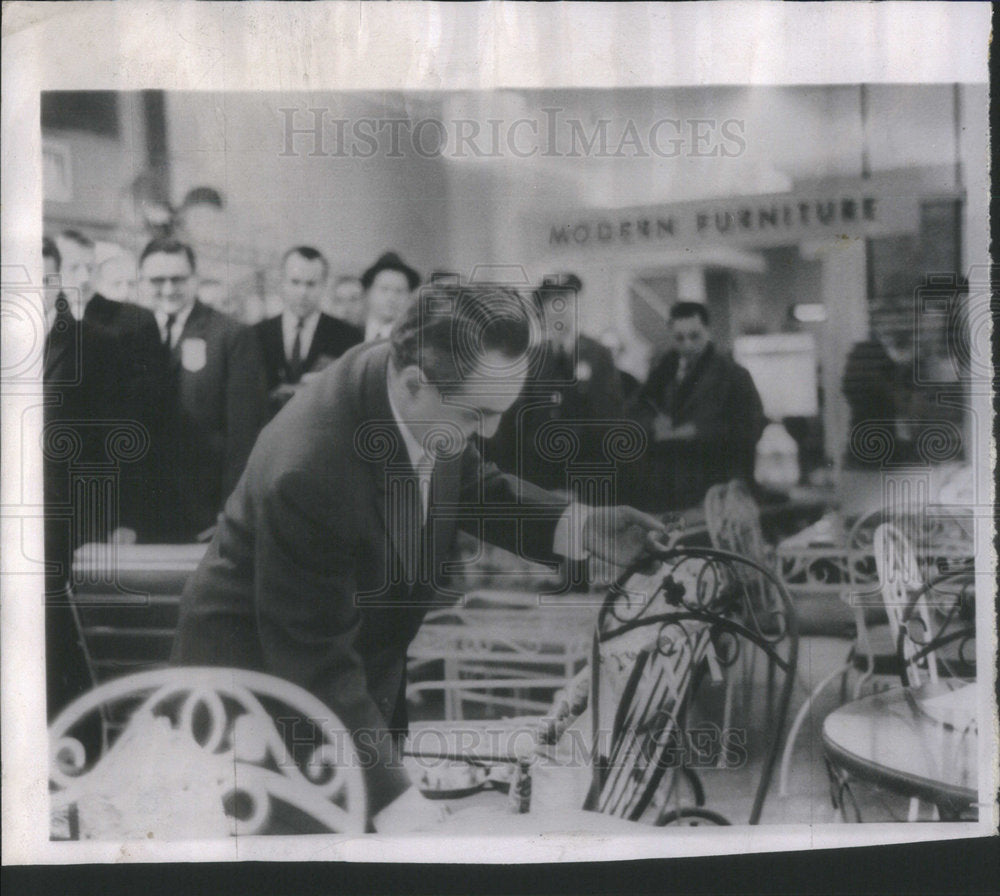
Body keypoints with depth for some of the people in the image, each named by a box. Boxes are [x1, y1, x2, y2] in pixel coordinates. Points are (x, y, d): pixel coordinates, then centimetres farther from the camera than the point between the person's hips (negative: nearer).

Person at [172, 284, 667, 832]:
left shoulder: (429, 410, -15)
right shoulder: (311, 473, -37)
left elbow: (467, 484, 7)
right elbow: (317, 667, -31)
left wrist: (575, 526, -9)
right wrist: (399, 805, -31)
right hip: (262, 680, -7)